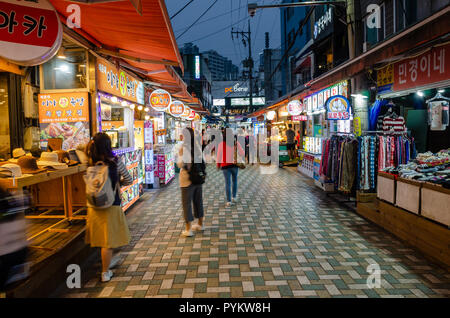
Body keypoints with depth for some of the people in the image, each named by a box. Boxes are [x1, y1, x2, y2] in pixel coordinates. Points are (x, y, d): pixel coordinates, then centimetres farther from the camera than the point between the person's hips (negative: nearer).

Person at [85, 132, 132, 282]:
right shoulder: (115, 162, -12)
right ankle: (105, 272, 16)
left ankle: (109, 260, 45)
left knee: (101, 235, 22)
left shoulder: (90, 162, -5)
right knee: (108, 238, 6)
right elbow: (129, 180, -2)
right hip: (110, 205, -5)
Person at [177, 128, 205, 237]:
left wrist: (178, 162, -5)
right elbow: (201, 161, 6)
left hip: (187, 179, -6)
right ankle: (200, 224, 33)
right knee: (198, 201, 18)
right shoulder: (197, 146, 2)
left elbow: (181, 163, -24)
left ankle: (188, 230, 10)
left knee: (187, 203, 4)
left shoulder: (184, 148, -17)